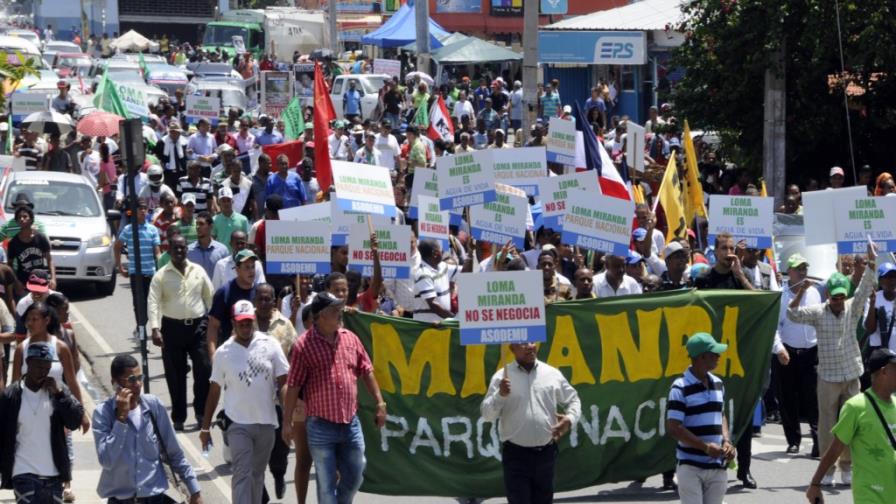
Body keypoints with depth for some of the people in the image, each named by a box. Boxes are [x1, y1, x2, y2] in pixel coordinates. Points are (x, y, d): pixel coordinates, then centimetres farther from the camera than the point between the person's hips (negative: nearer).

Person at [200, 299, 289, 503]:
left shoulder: (270, 345, -2)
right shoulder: (223, 353, -2)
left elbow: (283, 382, 0)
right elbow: (214, 391, 5)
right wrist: (205, 427, 7)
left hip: (266, 422, 2)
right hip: (238, 423, -2)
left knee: (257, 475, 16)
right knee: (242, 473, -11)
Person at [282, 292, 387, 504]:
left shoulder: (350, 338, 6)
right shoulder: (304, 345, -9)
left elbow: (366, 372, 14)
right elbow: (293, 386, -8)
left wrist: (380, 403, 10)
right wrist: (287, 422, -9)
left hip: (350, 423, 5)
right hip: (321, 425, -5)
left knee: (354, 477, 13)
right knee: (326, 484, 2)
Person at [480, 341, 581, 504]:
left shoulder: (553, 374, 5)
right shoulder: (502, 377, -3)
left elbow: (573, 400, 16)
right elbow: (487, 414, -5)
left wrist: (570, 419, -4)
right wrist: (500, 395, -22)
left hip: (546, 453, 3)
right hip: (516, 454, -3)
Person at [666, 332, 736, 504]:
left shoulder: (718, 384, 10)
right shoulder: (681, 388, -12)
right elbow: (674, 429, -15)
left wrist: (726, 441, 3)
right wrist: (705, 447, -20)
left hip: (717, 466, 6)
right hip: (691, 467, -6)